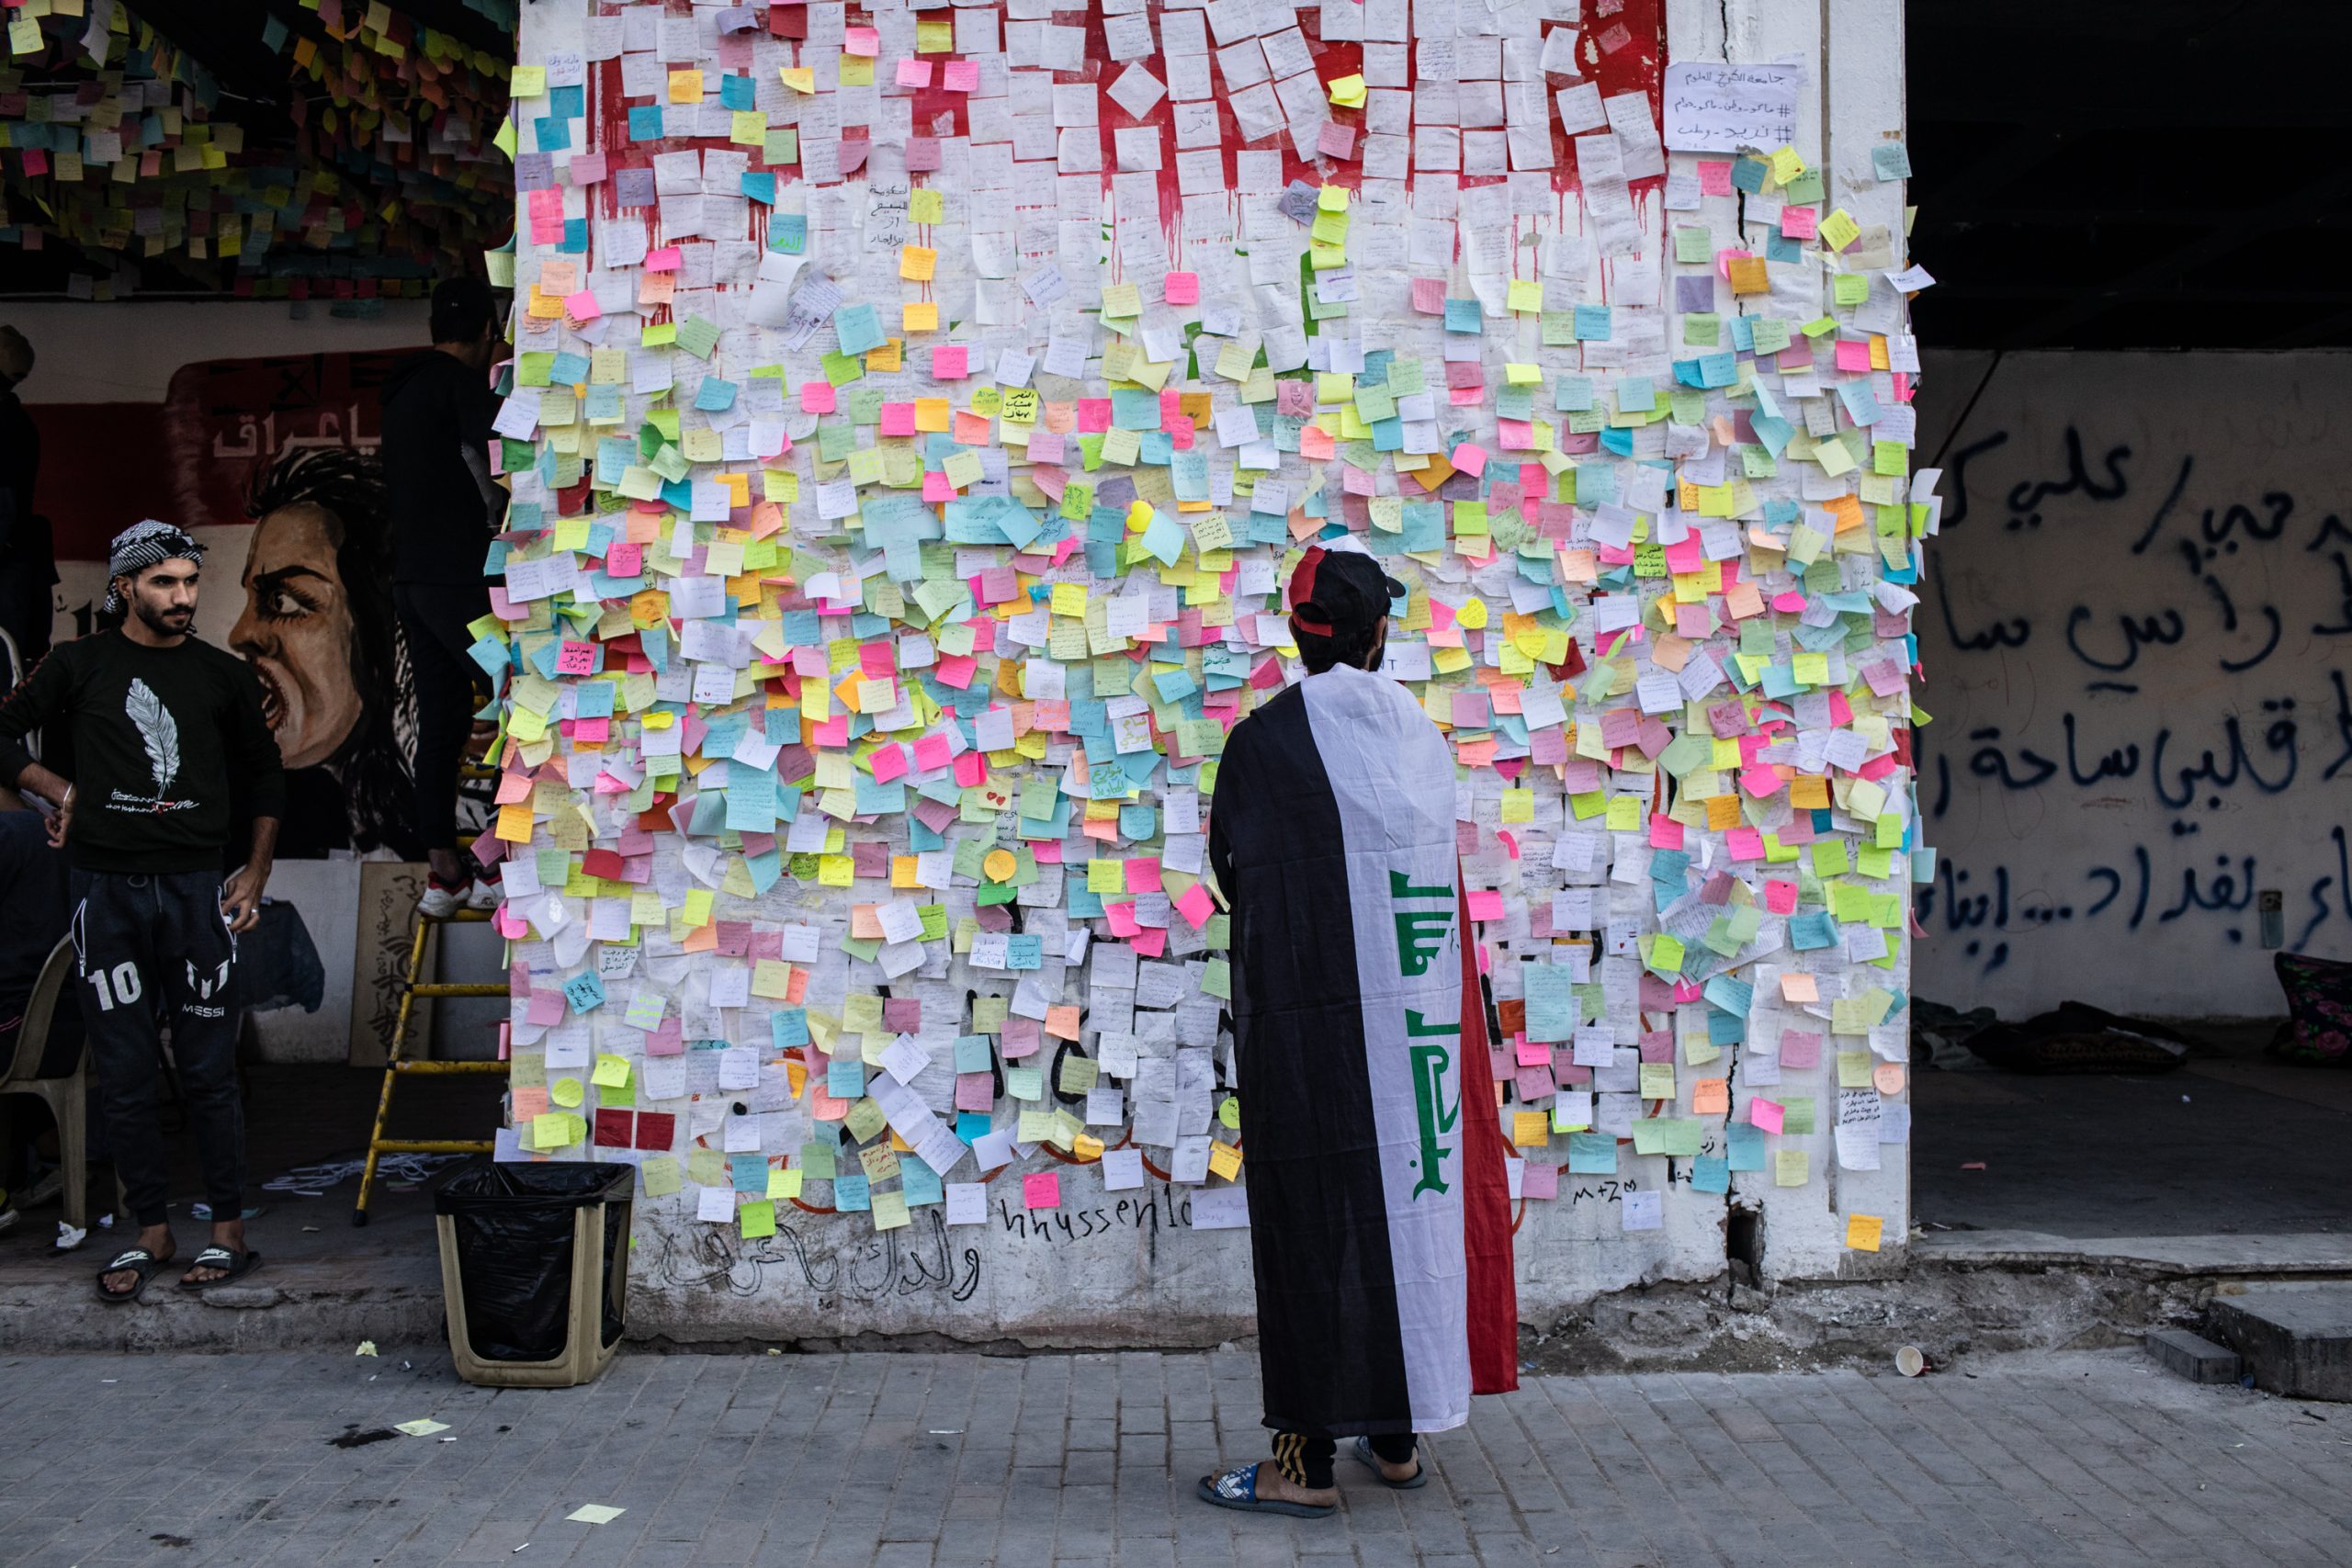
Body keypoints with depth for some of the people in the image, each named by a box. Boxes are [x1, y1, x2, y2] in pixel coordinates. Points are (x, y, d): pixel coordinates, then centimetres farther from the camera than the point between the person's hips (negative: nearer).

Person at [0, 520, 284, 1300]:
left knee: (209, 1072, 1)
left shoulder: (223, 675, 8)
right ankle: (150, 1233, 14)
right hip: (107, 891, 0)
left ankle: (230, 1231, 9)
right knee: (124, 1076, 5)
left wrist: (256, 872, 10)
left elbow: (265, 776, 16)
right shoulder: (80, 666, 5)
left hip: (195, 888, 0)